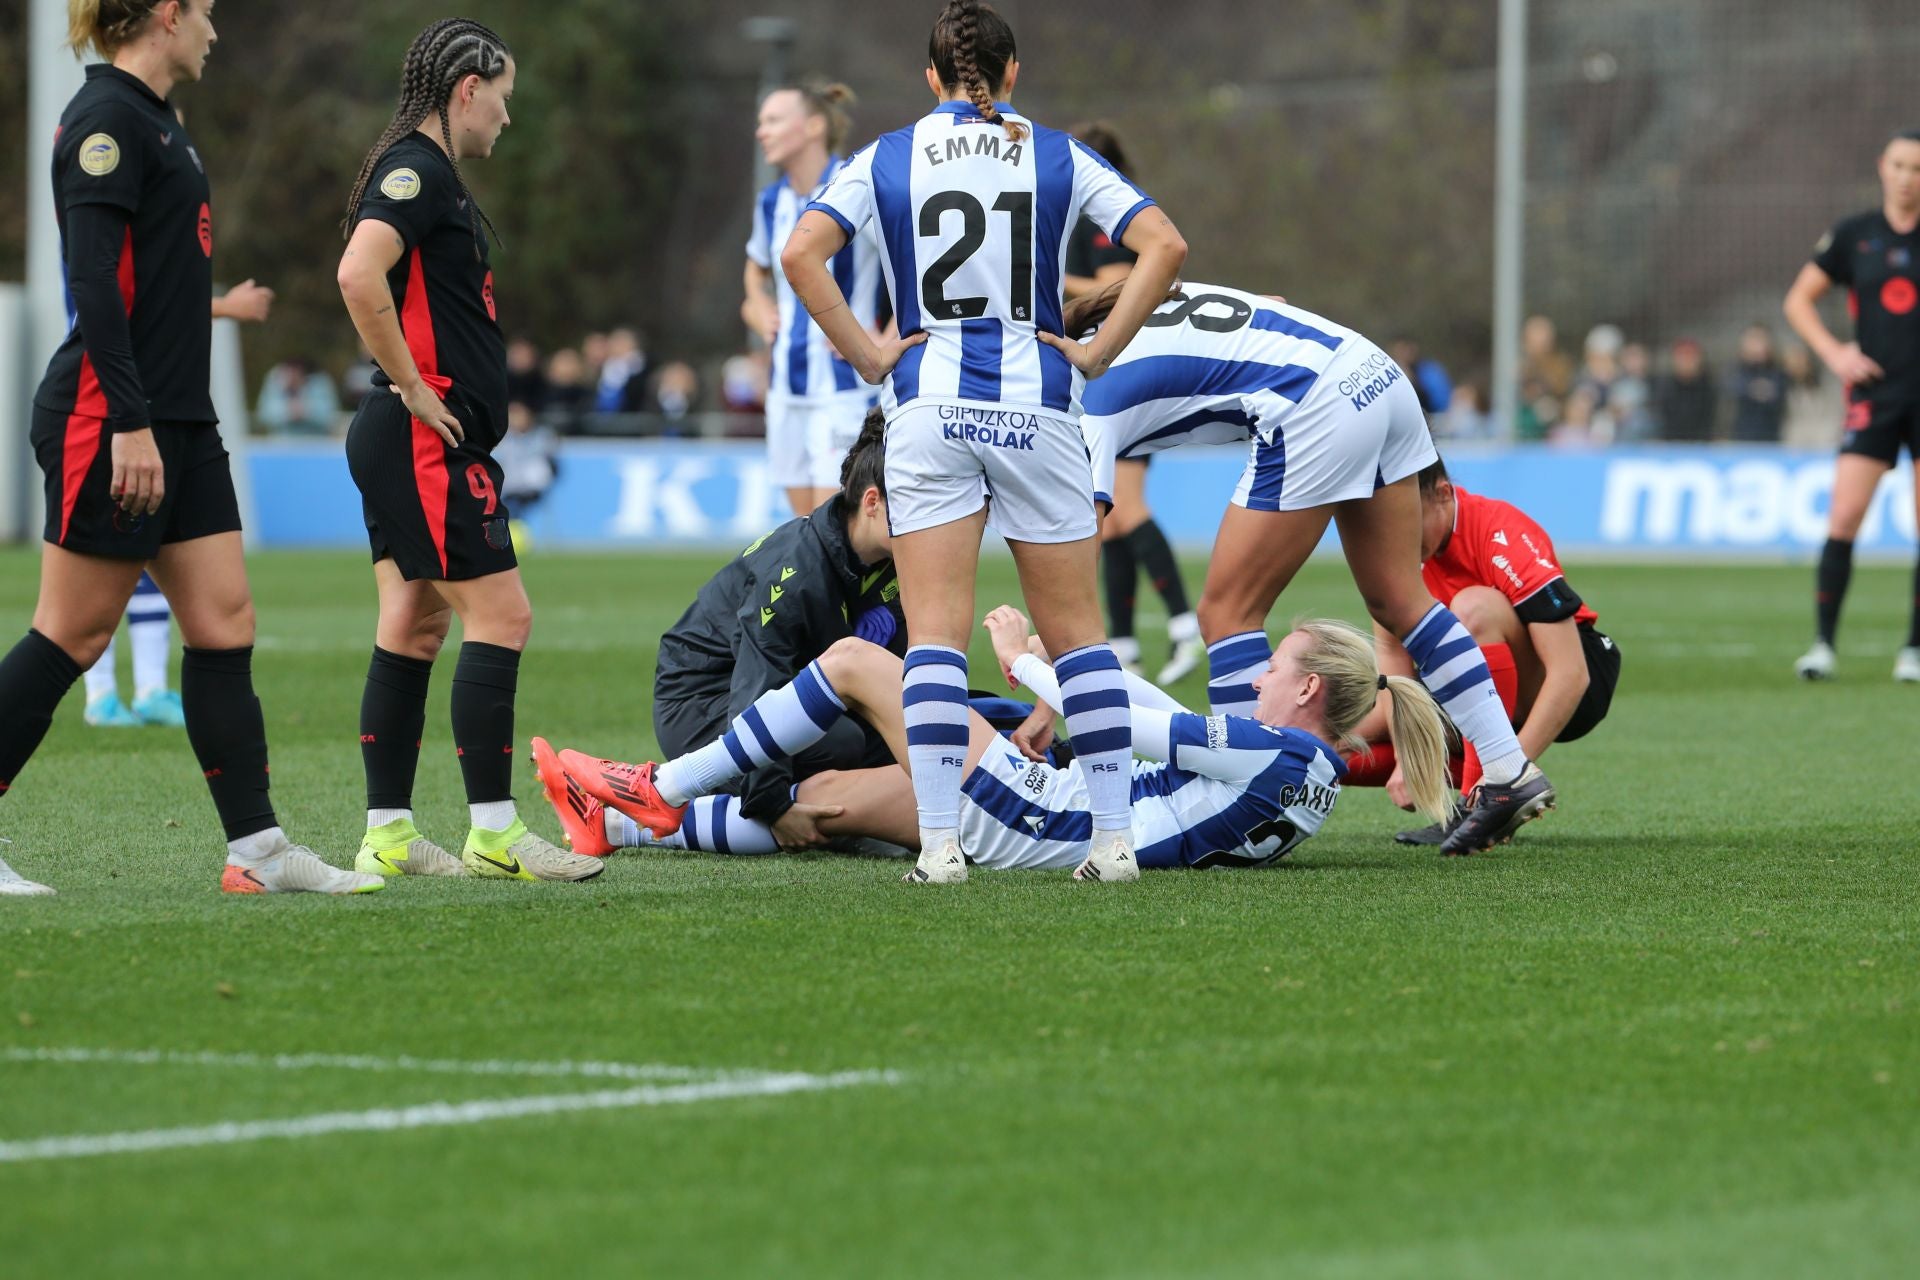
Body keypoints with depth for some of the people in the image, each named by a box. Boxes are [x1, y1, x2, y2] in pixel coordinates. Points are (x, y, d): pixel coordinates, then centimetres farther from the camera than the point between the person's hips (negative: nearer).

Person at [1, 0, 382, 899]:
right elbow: (93, 279, -20)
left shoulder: (148, 116, 17)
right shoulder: (106, 117, -13)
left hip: (177, 421, 10)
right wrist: (130, 423, -24)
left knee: (224, 626, 5)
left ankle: (256, 849, 4)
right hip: (107, 421, -10)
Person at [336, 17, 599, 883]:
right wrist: (413, 388, -19)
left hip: (405, 445, 10)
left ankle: (389, 836, 9)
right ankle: (494, 831, -8)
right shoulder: (416, 169, -13)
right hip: (428, 441, -10)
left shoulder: (428, 172, 18)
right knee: (500, 615, -9)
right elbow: (359, 275, -27)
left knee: (413, 627, 9)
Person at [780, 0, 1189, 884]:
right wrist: (1097, 353, -1)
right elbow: (1163, 245, -5)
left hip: (928, 410, 0)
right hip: (1036, 407, 0)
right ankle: (1114, 837, 6)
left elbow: (801, 254, -8)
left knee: (935, 635, -2)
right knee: (1076, 631, 8)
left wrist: (868, 355, -2)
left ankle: (939, 843, -10)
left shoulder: (887, 159, 4)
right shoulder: (1057, 158, 4)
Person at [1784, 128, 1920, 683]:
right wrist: (1834, 353, 1)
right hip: (1874, 394, 0)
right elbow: (1799, 300, 14)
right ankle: (1823, 642, -5)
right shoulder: (1852, 235, 4)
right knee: (1844, 516, -11)